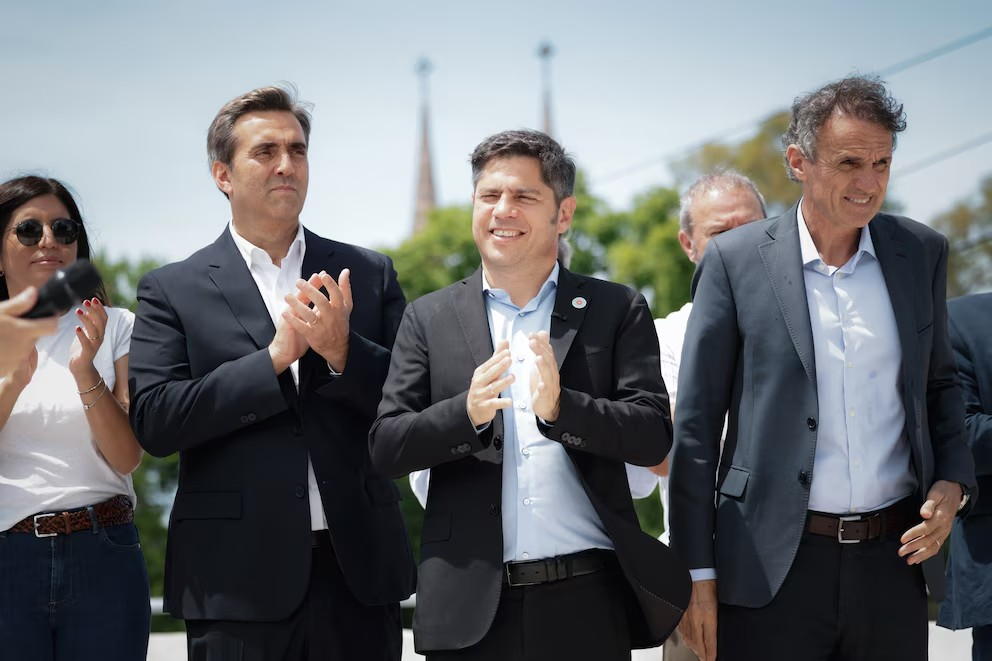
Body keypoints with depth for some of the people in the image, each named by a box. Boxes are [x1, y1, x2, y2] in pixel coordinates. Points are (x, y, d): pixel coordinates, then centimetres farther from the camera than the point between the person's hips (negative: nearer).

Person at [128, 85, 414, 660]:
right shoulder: (172, 290, 3)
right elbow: (155, 422, -8)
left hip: (359, 570, 2)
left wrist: (342, 350, -13)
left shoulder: (370, 274, 10)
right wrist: (274, 358, -15)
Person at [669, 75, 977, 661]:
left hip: (894, 558, 3)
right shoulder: (736, 260, -3)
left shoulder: (923, 253, 6)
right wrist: (697, 573, -3)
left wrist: (952, 482, 0)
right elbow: (696, 425, -1)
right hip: (773, 567, -3)